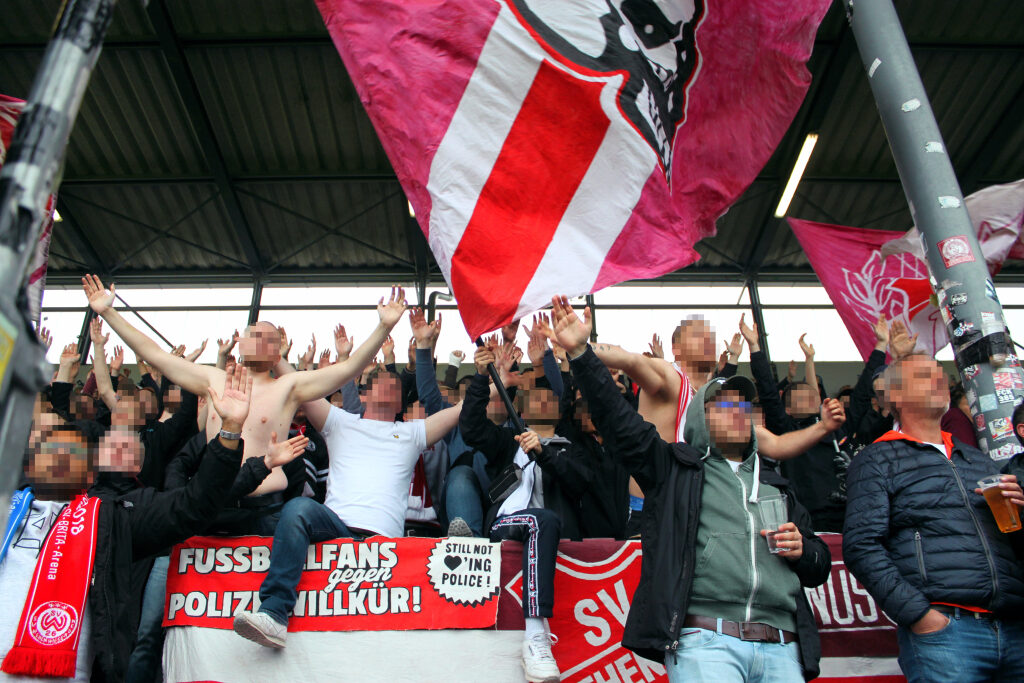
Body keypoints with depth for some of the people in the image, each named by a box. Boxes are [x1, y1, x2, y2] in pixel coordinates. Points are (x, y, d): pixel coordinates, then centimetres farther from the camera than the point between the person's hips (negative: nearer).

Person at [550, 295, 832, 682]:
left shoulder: (776, 487, 26)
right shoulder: (675, 466, 13)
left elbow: (819, 568, 30)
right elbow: (617, 419, 1)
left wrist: (802, 550, 6)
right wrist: (580, 352, -9)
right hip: (704, 641, -4)